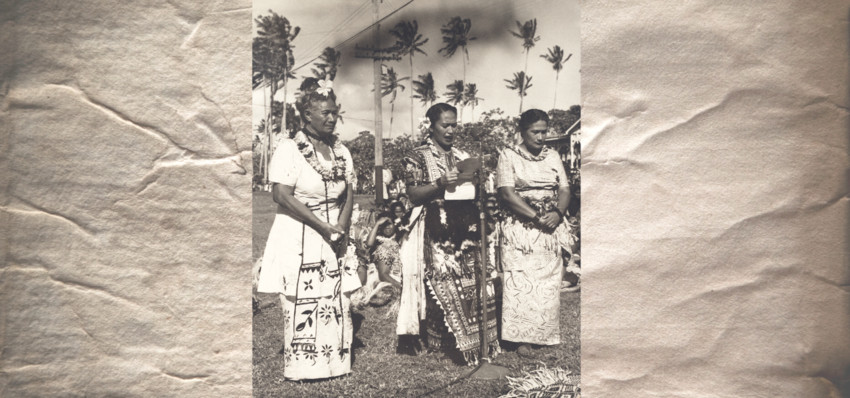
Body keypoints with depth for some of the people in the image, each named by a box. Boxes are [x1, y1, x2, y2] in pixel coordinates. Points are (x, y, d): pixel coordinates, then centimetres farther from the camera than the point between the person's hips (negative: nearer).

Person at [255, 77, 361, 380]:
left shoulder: (340, 151, 11)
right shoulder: (289, 149, -9)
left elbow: (349, 193, 10)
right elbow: (282, 195, -16)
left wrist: (341, 227, -8)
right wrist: (324, 227, -16)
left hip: (333, 239, 6)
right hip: (299, 238, -6)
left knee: (335, 302, 7)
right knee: (302, 304, -2)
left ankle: (334, 363, 18)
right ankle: (301, 367, 11)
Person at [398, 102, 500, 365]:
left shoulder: (462, 156, 18)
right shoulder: (418, 157, 1)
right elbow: (413, 194, -6)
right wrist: (440, 185, -19)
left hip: (466, 227, 5)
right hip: (435, 230, -5)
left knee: (472, 282, 3)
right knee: (442, 285, -6)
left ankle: (473, 340, 13)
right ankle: (442, 343, 5)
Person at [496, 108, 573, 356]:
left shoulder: (552, 156, 12)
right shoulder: (509, 156, -2)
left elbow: (565, 190, 9)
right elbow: (507, 194, -12)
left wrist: (558, 213, -12)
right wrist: (537, 217, -16)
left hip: (551, 229, 4)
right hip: (520, 229, -4)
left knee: (549, 282, 6)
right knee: (520, 282, -6)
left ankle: (546, 335, 17)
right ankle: (522, 338, 2)